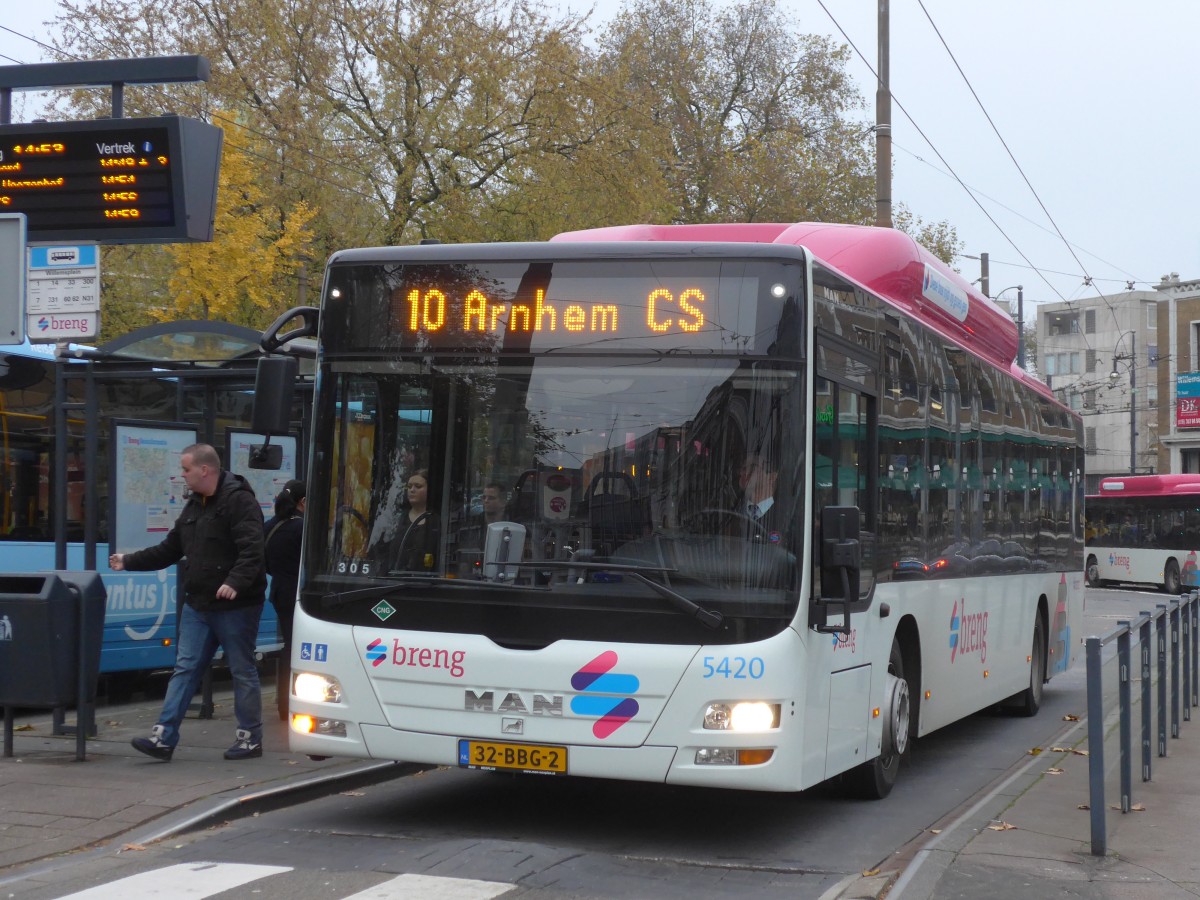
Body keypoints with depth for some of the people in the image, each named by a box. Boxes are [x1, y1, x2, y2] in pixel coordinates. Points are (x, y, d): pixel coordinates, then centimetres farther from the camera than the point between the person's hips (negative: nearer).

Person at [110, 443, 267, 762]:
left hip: (235, 605, -8)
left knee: (242, 670, 2)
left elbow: (252, 550, -24)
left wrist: (235, 582, -36)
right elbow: (170, 549, 22)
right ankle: (164, 737, 3)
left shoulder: (238, 500, -13)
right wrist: (129, 561, 18)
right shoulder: (194, 505, 15)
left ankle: (250, 739, 12)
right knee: (184, 669, 4)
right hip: (198, 604, 8)